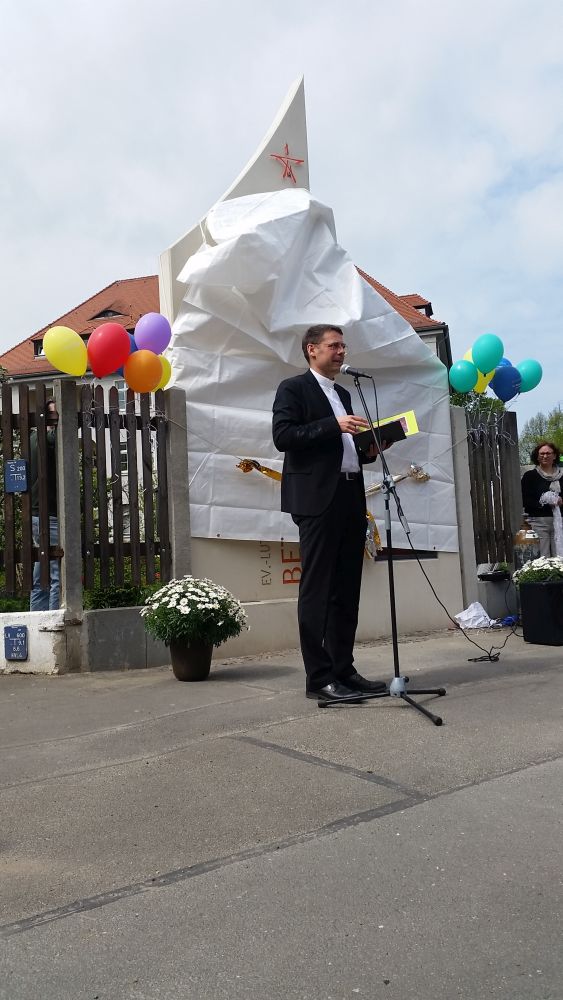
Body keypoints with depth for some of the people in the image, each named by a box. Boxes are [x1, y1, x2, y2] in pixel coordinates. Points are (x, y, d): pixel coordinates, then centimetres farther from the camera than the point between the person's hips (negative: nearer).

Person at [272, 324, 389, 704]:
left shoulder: (343, 394, 24)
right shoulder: (293, 388, 0)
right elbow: (283, 436, -14)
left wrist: (369, 450, 10)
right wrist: (334, 425, -18)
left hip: (351, 499, 8)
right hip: (318, 500, -8)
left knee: (347, 591, 9)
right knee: (317, 590, -6)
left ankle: (344, 669, 15)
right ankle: (319, 678, -3)